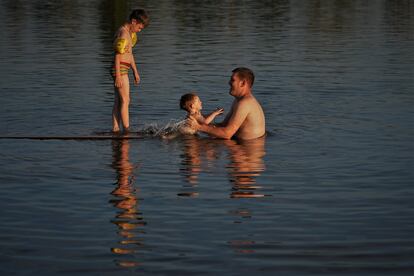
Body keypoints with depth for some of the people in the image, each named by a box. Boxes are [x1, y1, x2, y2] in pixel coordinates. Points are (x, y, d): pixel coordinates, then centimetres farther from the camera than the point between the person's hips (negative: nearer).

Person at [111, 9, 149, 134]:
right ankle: (126, 130, -9)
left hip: (123, 70, 10)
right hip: (120, 70, -10)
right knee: (125, 101, -9)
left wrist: (135, 72, 26)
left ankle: (115, 129, 9)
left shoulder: (129, 32, 16)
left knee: (118, 102, 8)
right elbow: (118, 55, -19)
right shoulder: (123, 33, -16)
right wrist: (118, 76, -21)